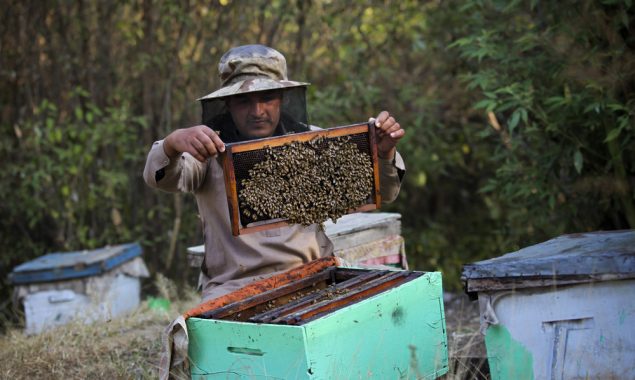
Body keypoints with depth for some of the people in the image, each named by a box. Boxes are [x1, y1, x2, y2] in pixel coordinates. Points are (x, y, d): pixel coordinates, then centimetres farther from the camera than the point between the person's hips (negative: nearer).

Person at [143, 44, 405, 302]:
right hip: (232, 285, -2)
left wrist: (384, 152, -15)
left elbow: (381, 193, 7)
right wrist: (173, 143, -40)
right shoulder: (208, 147, 2)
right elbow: (159, 177, -17)